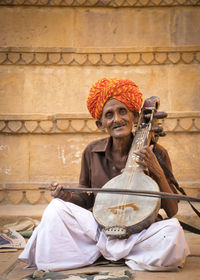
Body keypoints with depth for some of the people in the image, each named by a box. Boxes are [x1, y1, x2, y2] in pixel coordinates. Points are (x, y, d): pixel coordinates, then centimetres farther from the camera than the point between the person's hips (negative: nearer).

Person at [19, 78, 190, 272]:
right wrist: (69, 196, -12)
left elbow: (171, 211, -8)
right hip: (100, 226, 1)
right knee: (57, 207, -17)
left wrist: (158, 173, -22)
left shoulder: (156, 154, -9)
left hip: (139, 231, -1)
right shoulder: (91, 152, -2)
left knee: (172, 230, -32)